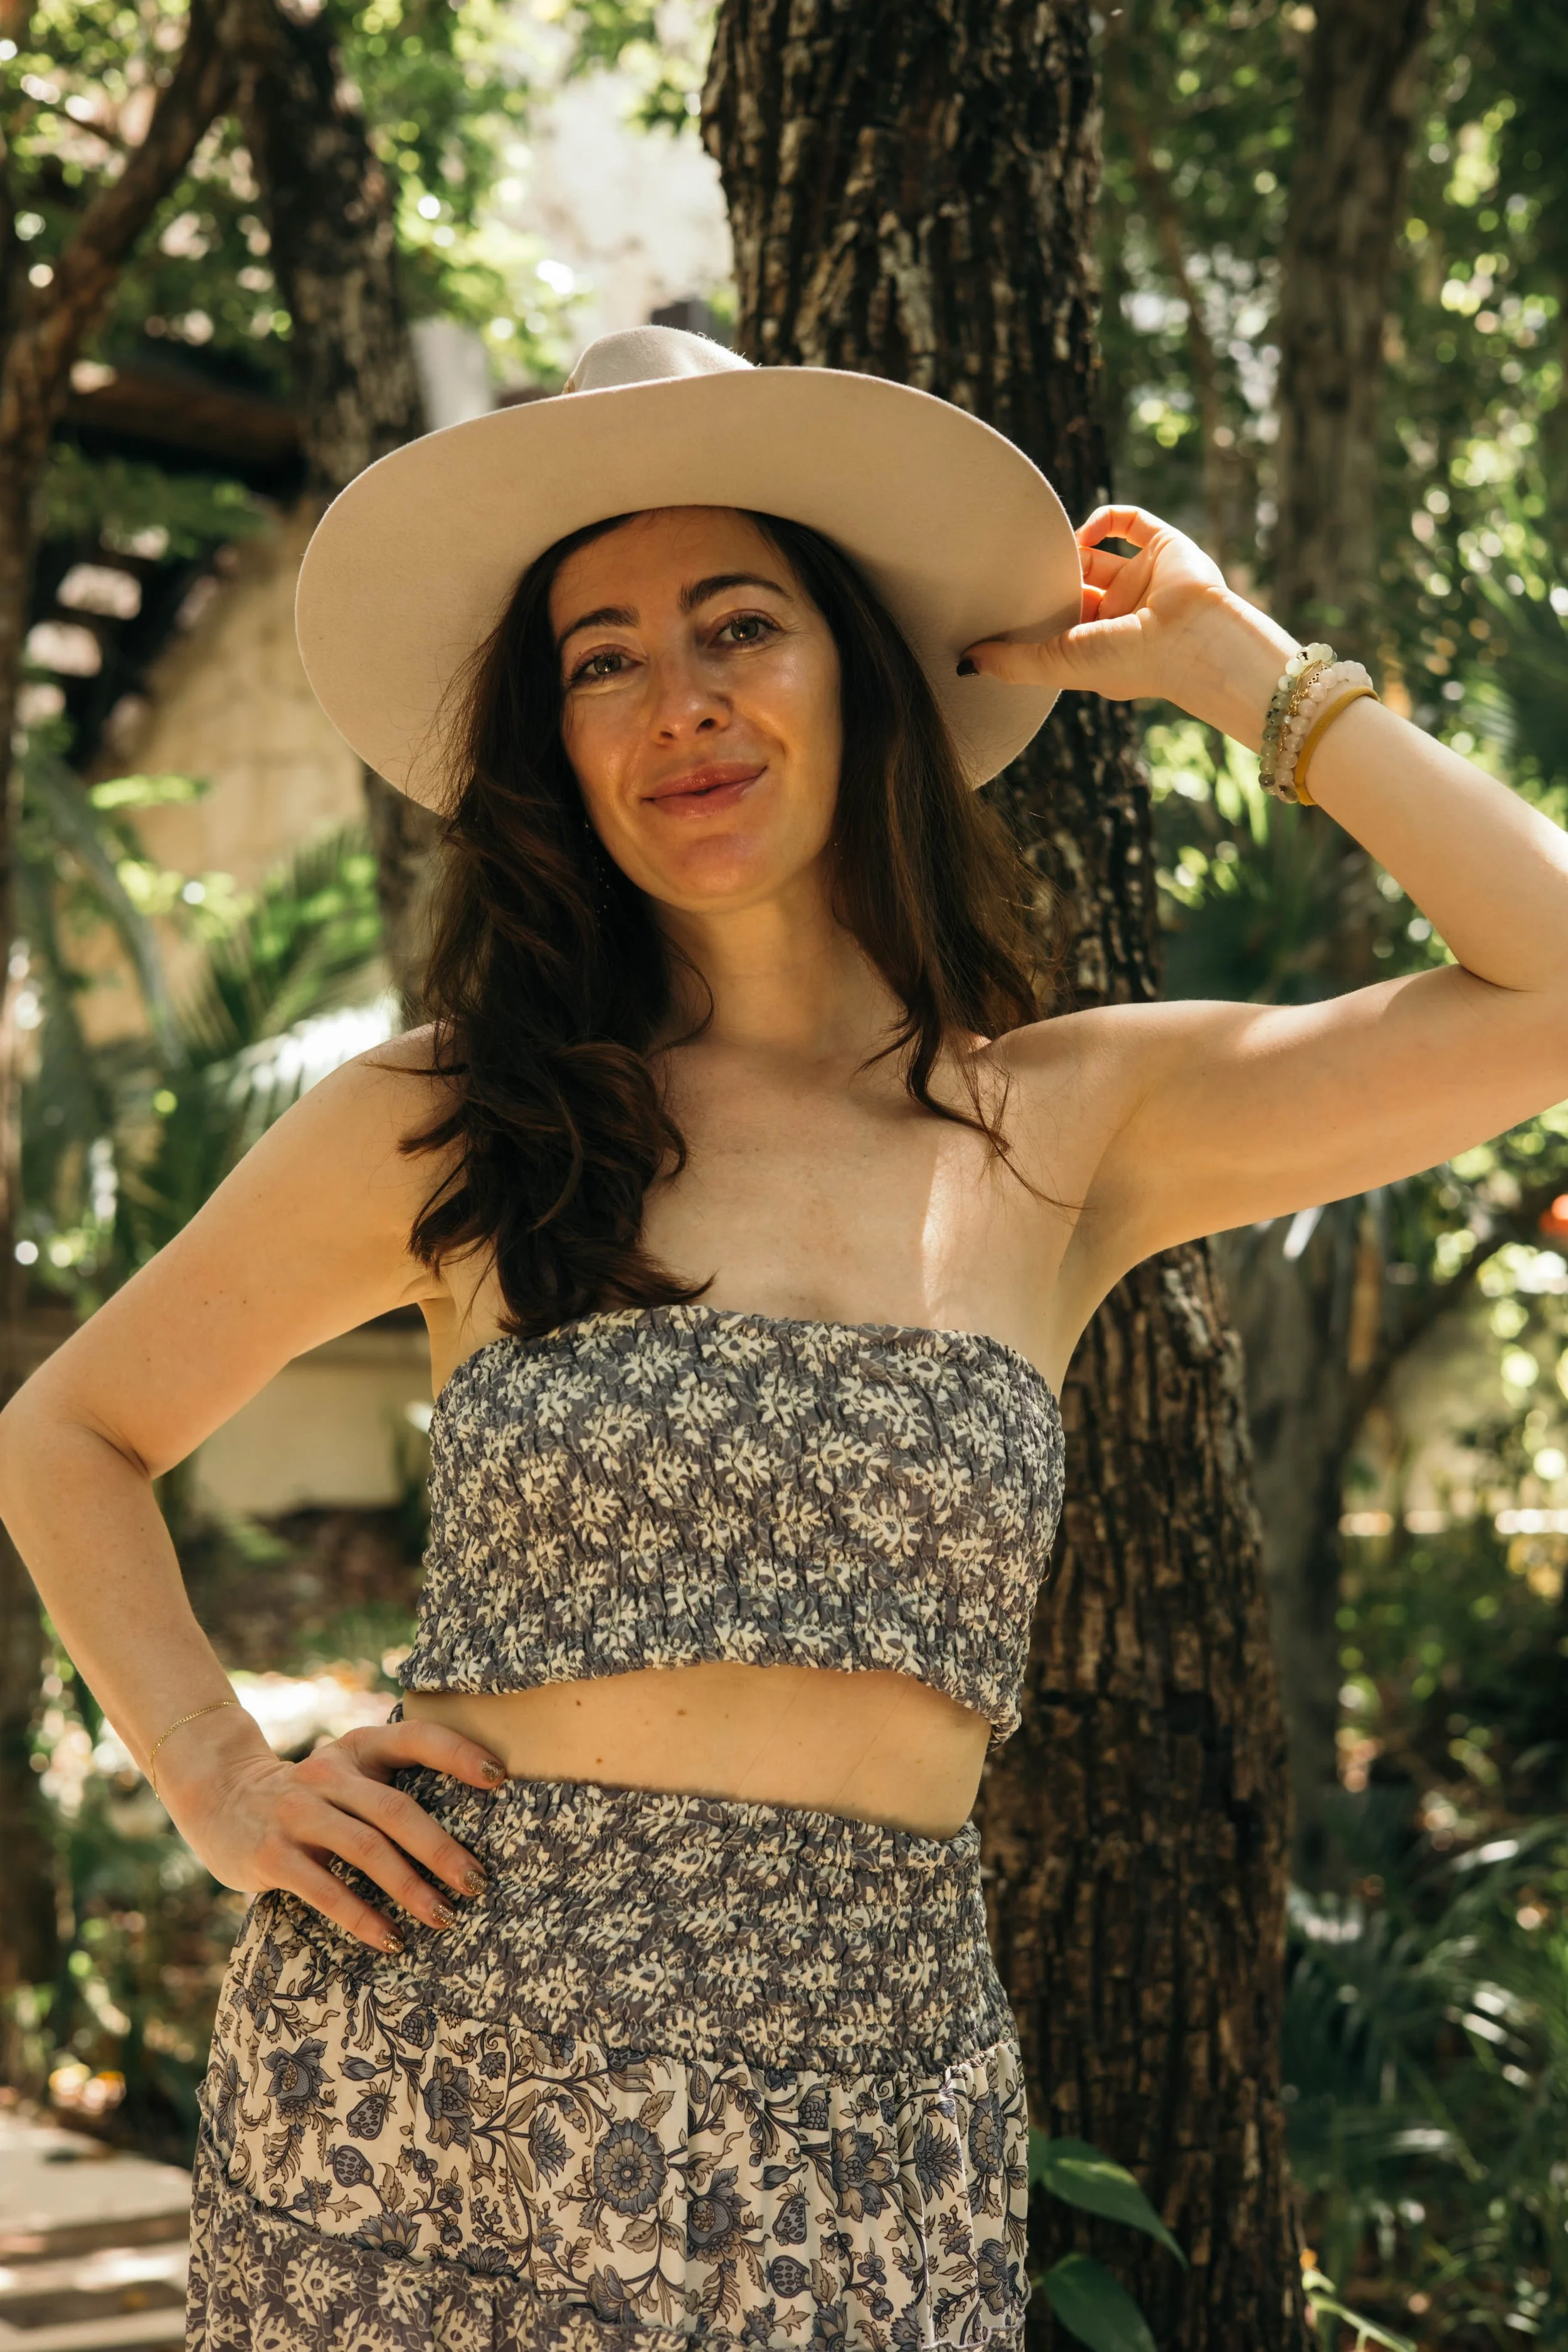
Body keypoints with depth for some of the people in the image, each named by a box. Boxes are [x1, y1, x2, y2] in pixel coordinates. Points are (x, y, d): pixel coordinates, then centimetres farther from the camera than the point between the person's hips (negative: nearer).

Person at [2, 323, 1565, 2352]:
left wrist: (1231, 663, 3)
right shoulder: (436, 1131, 3)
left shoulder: (1071, 1130, 3)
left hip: (858, 2141, 0)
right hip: (416, 2090, 0)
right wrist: (220, 1784, 0)